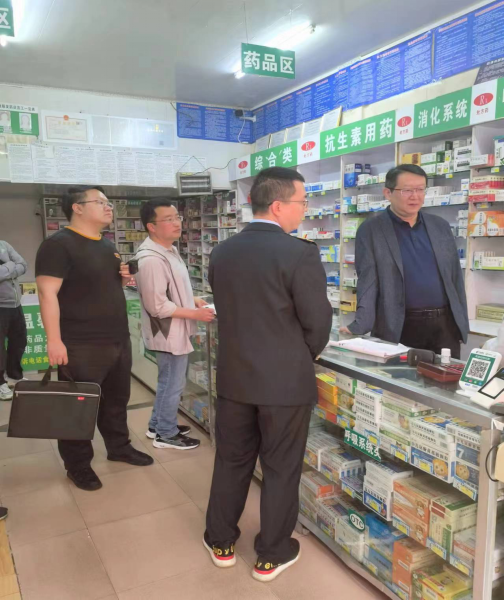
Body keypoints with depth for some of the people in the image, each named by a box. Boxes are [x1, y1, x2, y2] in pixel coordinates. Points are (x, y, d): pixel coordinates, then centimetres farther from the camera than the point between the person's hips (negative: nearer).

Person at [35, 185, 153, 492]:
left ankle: (119, 447, 38)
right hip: (82, 345, -8)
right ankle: (78, 465, 23)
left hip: (118, 340, 8)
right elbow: (47, 293, -20)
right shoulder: (59, 244, -14)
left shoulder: (107, 245, 13)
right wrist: (54, 340, -25)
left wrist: (123, 277, 3)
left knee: (117, 400, 19)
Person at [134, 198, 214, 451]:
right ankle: (166, 434, 22)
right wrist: (195, 314, -21)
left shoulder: (169, 251, 8)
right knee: (173, 385, 5)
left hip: (174, 331, 10)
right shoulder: (152, 260, -24)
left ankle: (157, 425, 37)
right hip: (169, 333, -10)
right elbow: (158, 305, -26)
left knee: (167, 382, 22)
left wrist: (193, 300, 7)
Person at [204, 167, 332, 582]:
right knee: (281, 470, 12)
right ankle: (272, 555, 28)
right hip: (285, 381, -5)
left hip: (234, 376, 5)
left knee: (231, 461, 19)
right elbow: (318, 321, -13)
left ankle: (222, 542, 35)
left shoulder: (222, 252, 1)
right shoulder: (301, 253, -17)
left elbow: (225, 310, 8)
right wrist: (301, 357, 7)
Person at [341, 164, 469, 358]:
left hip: (445, 324, 4)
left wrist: (462, 321, 11)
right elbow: (368, 281, -9)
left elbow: (455, 277, 13)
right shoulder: (370, 231, -3)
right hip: (399, 328, -4)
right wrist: (360, 325, -21)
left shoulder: (441, 226, 10)